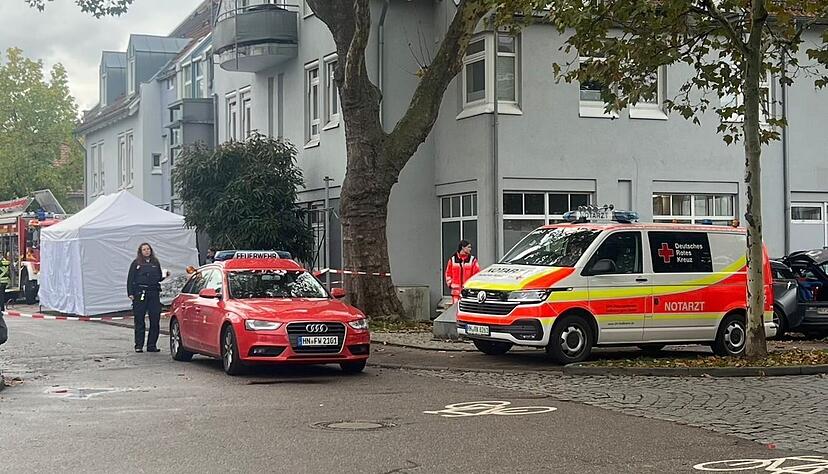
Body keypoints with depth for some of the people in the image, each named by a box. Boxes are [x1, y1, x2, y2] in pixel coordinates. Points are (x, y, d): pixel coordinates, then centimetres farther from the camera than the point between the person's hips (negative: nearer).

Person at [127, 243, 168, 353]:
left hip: (154, 293, 3)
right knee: (139, 320, 0)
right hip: (140, 293, -3)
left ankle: (152, 345, 7)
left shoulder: (156, 263, 14)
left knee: (155, 320, 0)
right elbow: (130, 279, 3)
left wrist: (165, 275, 0)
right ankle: (139, 345, 6)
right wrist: (130, 293, -5)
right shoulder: (136, 263, 5)